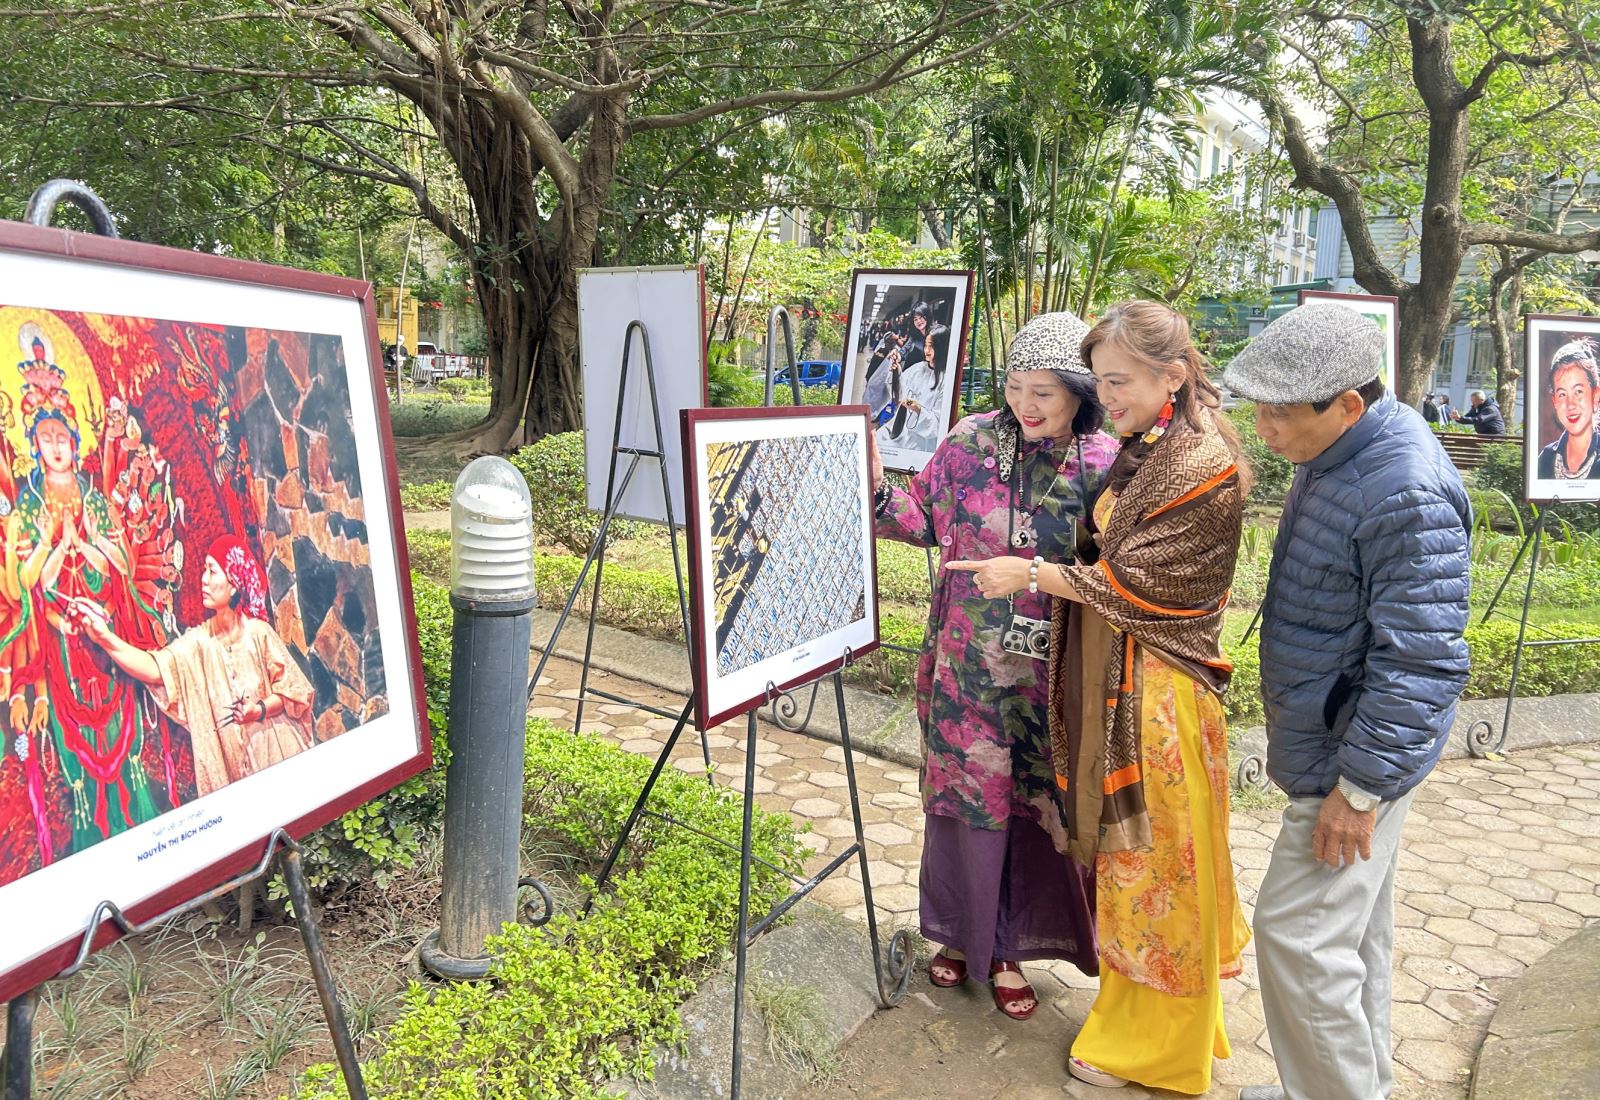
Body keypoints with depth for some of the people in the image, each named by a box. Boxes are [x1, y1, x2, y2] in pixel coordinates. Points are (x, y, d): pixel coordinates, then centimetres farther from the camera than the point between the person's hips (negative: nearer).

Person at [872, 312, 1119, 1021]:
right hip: (967, 665, 1)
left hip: (1050, 675, 0)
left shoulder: (1104, 466, -7)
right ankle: (960, 932, 36)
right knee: (964, 792, 12)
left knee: (1036, 802, 12)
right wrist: (880, 489, -11)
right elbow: (926, 521, 4)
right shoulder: (970, 443, -4)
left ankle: (1008, 946, 33)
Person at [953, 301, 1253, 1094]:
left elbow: (1134, 580, -18)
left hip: (1157, 692, -8)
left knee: (1155, 862, 7)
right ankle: (1136, 1016, 39)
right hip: (1110, 679, 8)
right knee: (1124, 852, 19)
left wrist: (1031, 574, -13)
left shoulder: (1205, 466, -17)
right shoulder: (1140, 452, 9)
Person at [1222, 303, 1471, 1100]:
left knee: (1298, 934, -1)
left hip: (1358, 759, -10)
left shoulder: (1407, 494, -27)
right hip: (1322, 736, 10)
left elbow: (1420, 664, -26)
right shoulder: (1335, 453, 4)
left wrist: (1358, 788, -20)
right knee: (1350, 930, 21)